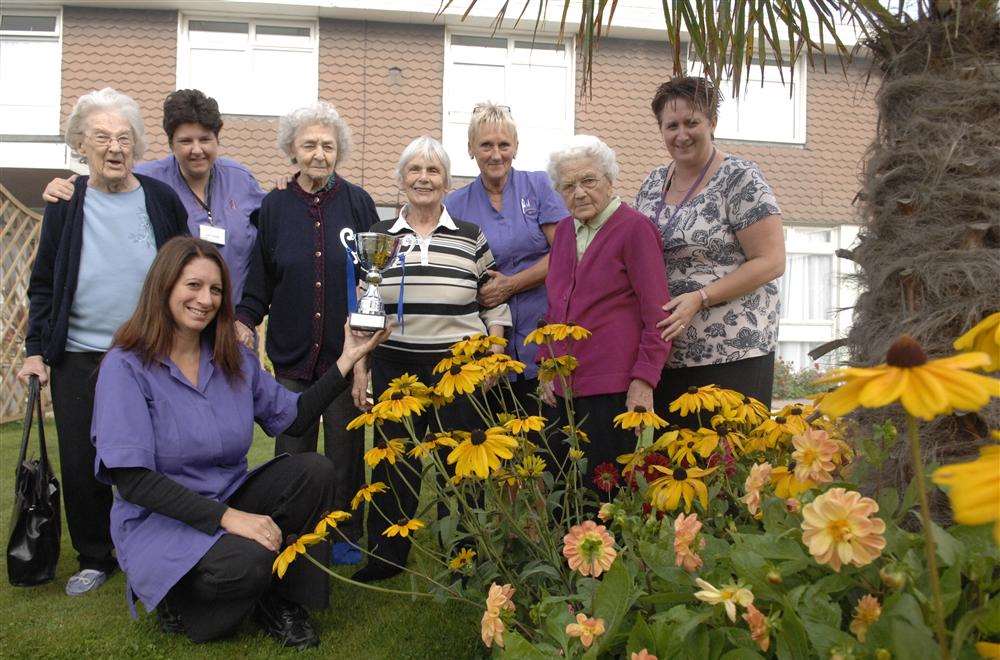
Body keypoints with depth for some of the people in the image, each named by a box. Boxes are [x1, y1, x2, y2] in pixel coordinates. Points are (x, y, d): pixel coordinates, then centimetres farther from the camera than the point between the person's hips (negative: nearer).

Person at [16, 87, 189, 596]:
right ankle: (95, 558, 26)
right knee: (81, 466, 7)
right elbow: (43, 285, 7)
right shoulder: (64, 205, 3)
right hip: (78, 360, 1)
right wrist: (35, 351, -1)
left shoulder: (162, 200, 1)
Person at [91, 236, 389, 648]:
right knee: (250, 559, -33)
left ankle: (281, 598, -1)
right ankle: (179, 598, 2)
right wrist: (227, 517, -27)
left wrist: (347, 360, 1)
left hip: (231, 502, 6)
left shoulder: (235, 359, 4)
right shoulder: (126, 367, -14)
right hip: (159, 520, -6)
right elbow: (131, 478, -20)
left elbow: (295, 418, 11)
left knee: (313, 471, -18)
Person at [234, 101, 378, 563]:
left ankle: (347, 537, 25)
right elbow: (260, 277, 7)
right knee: (292, 451, 6)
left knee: (345, 450, 8)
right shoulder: (274, 206, 4)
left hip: (346, 349, -1)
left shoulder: (358, 203, 1)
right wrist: (244, 319, -7)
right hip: (292, 351, 1)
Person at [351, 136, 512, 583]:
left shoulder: (472, 237, 4)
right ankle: (386, 557, 25)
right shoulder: (378, 237, 8)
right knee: (393, 462, 8)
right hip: (395, 369, 1)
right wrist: (359, 367, 5)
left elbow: (495, 304, 7)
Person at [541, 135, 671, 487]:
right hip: (563, 386, 6)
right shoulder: (564, 230, 14)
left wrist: (644, 381, -14)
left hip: (613, 390, -6)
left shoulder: (635, 228, -6)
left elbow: (658, 314, -9)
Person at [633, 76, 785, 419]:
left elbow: (771, 262, -11)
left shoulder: (740, 178, -5)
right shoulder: (653, 183, 13)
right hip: (663, 355, 6)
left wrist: (700, 298, -18)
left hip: (733, 354, -5)